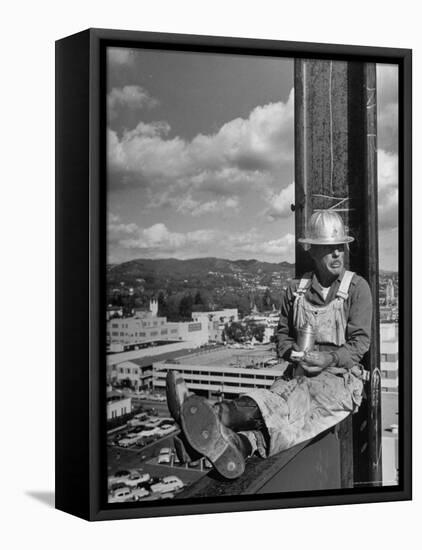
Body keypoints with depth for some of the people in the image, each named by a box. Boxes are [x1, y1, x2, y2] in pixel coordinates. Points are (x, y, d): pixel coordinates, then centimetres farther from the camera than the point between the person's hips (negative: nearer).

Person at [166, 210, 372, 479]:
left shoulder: (357, 288, 1)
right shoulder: (296, 290, 13)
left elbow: (360, 341, -5)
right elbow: (282, 334, 20)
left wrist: (330, 359, -21)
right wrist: (293, 353, -3)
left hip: (340, 378, -4)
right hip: (299, 375, 4)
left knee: (280, 406, -35)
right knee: (275, 406, -32)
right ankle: (234, 446, -64)